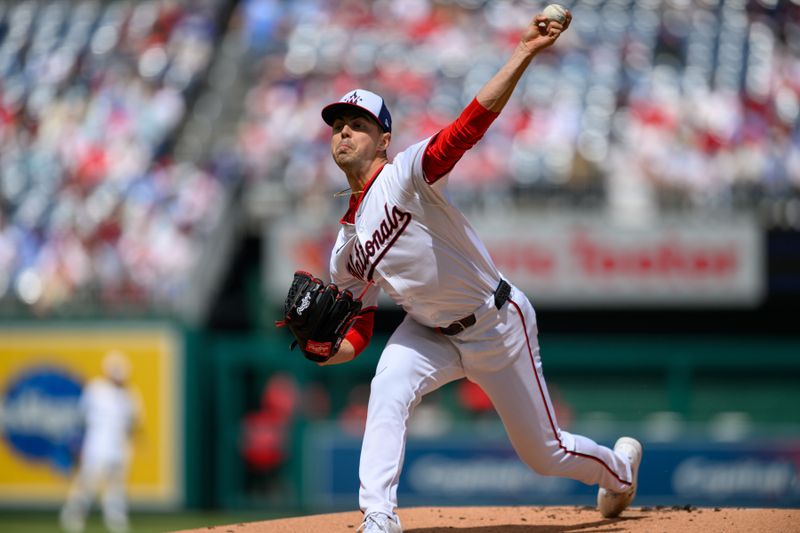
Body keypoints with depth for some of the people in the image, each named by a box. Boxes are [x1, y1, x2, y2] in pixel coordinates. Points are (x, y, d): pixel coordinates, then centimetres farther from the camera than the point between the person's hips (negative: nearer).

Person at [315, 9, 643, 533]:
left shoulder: (406, 176, -19)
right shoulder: (346, 253, 0)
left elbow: (471, 124, -32)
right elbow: (358, 336, 4)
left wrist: (525, 53, -45)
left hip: (498, 324, -4)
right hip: (430, 333, 5)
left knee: (544, 452, 8)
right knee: (388, 389, -28)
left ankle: (618, 465, 40)